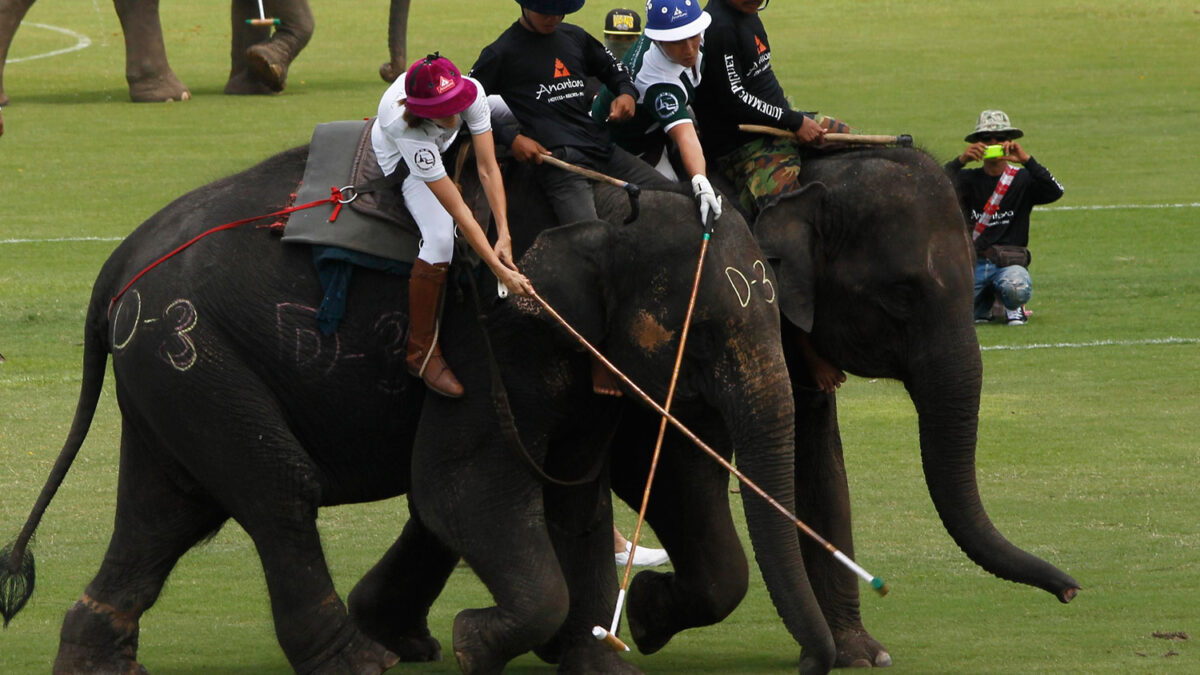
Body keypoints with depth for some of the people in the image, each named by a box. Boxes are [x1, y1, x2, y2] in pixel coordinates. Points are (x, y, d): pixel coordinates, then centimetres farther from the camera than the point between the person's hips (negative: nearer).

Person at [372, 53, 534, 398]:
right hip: (400, 154, -6)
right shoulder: (404, 127, -45)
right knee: (440, 238, -27)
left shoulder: (472, 91, -36)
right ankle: (422, 350, -15)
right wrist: (499, 270, -44)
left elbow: (488, 169, -30)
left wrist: (504, 235, -39)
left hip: (446, 142, 6)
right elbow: (457, 210, -44)